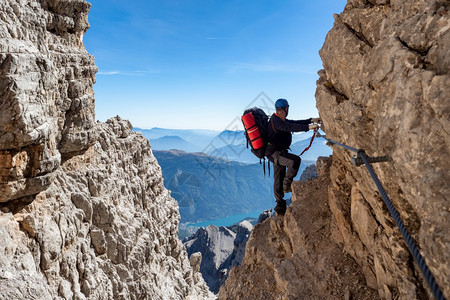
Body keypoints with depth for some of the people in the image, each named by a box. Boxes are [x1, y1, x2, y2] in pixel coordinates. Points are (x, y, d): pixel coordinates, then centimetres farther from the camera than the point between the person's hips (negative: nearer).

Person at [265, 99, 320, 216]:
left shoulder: (281, 120, 14)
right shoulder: (275, 121, -18)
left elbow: (295, 123, 18)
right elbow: (290, 127, -31)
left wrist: (311, 120, 11)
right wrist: (308, 127, -36)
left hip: (279, 153, 10)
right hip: (274, 153, -10)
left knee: (279, 180, 12)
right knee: (296, 160, -28)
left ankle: (280, 208, 20)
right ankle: (287, 185, -11)